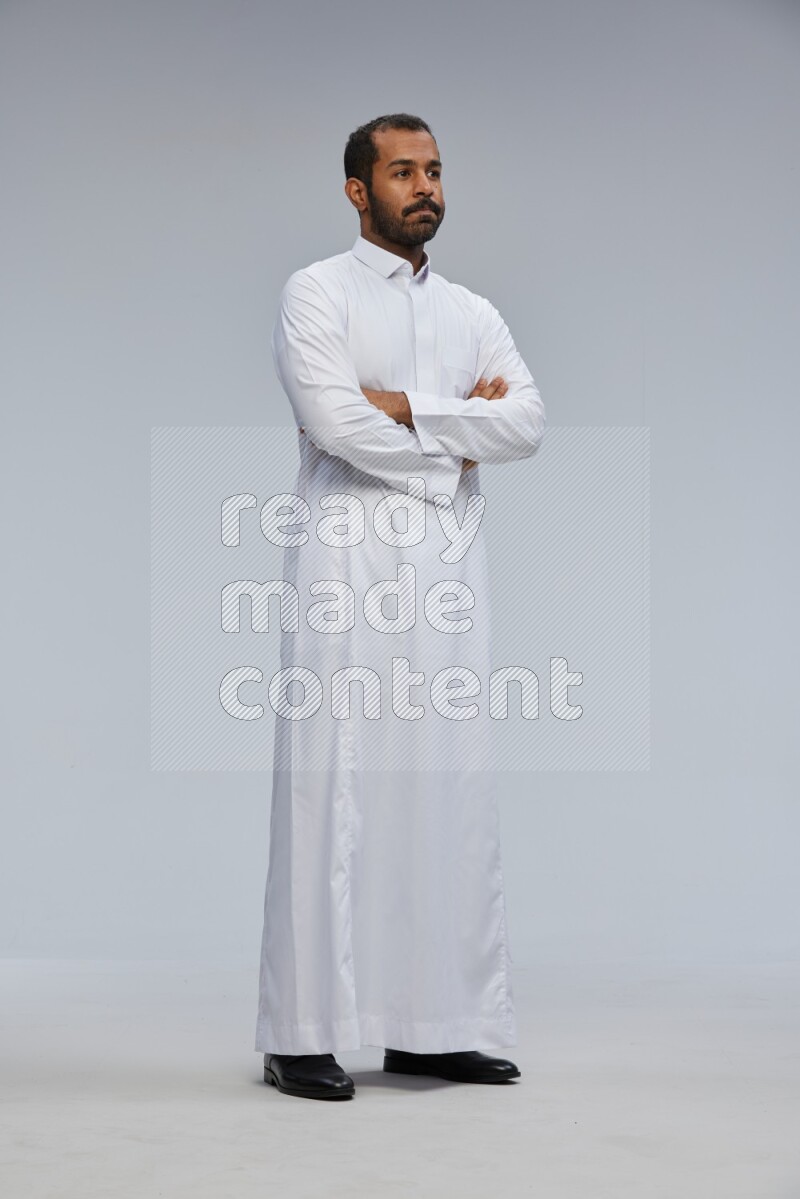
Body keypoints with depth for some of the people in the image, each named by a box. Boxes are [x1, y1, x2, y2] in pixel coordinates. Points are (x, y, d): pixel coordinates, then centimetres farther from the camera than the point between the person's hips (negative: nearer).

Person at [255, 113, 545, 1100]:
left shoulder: (473, 313, 18)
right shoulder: (317, 293, 3)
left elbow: (527, 424, 2)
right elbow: (335, 424, -12)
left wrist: (408, 407, -8)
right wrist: (460, 433, -1)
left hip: (446, 573, 5)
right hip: (348, 564, -5)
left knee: (451, 789, 3)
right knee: (333, 788, -7)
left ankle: (435, 1026, 10)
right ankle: (302, 1036, -2)